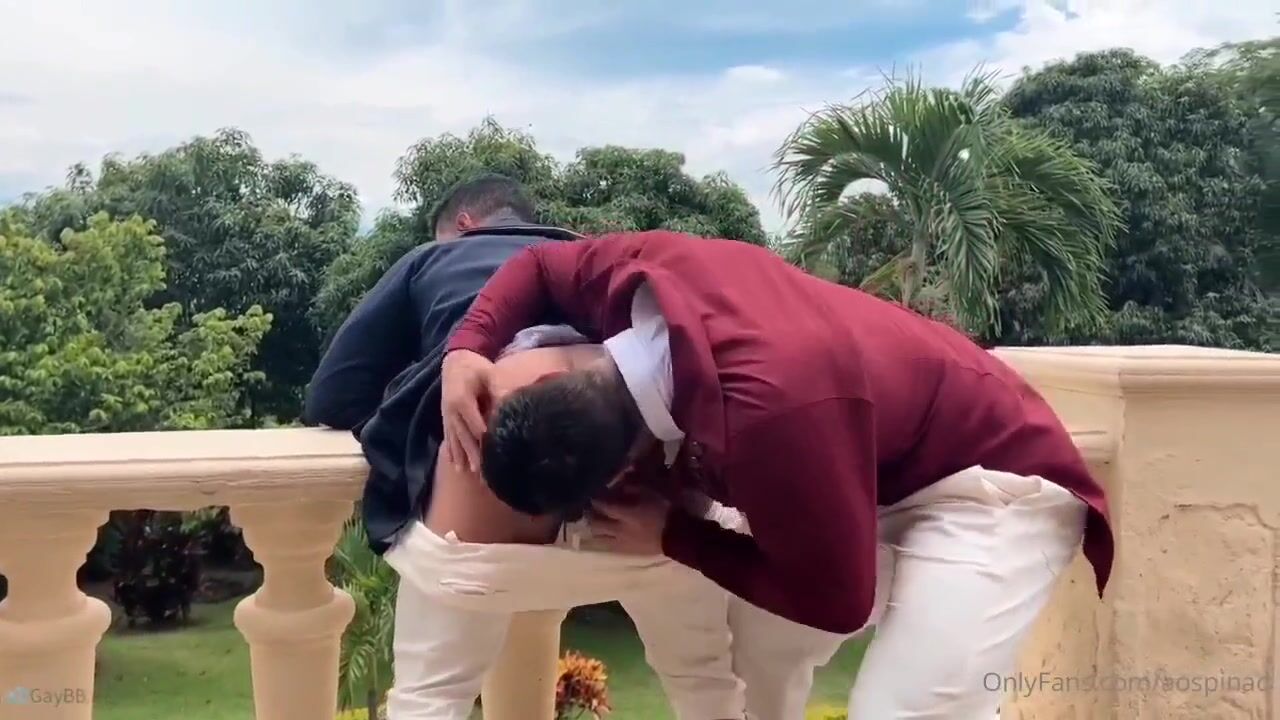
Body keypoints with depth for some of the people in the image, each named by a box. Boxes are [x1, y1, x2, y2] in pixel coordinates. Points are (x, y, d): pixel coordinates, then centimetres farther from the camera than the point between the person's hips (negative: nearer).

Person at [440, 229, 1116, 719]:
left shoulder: (765, 416, -42)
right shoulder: (639, 268, -21)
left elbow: (836, 600, -24)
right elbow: (538, 265, 4)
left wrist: (671, 535, -18)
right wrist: (465, 352, -14)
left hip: (991, 483, -8)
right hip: (883, 461, 8)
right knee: (756, 658, 11)